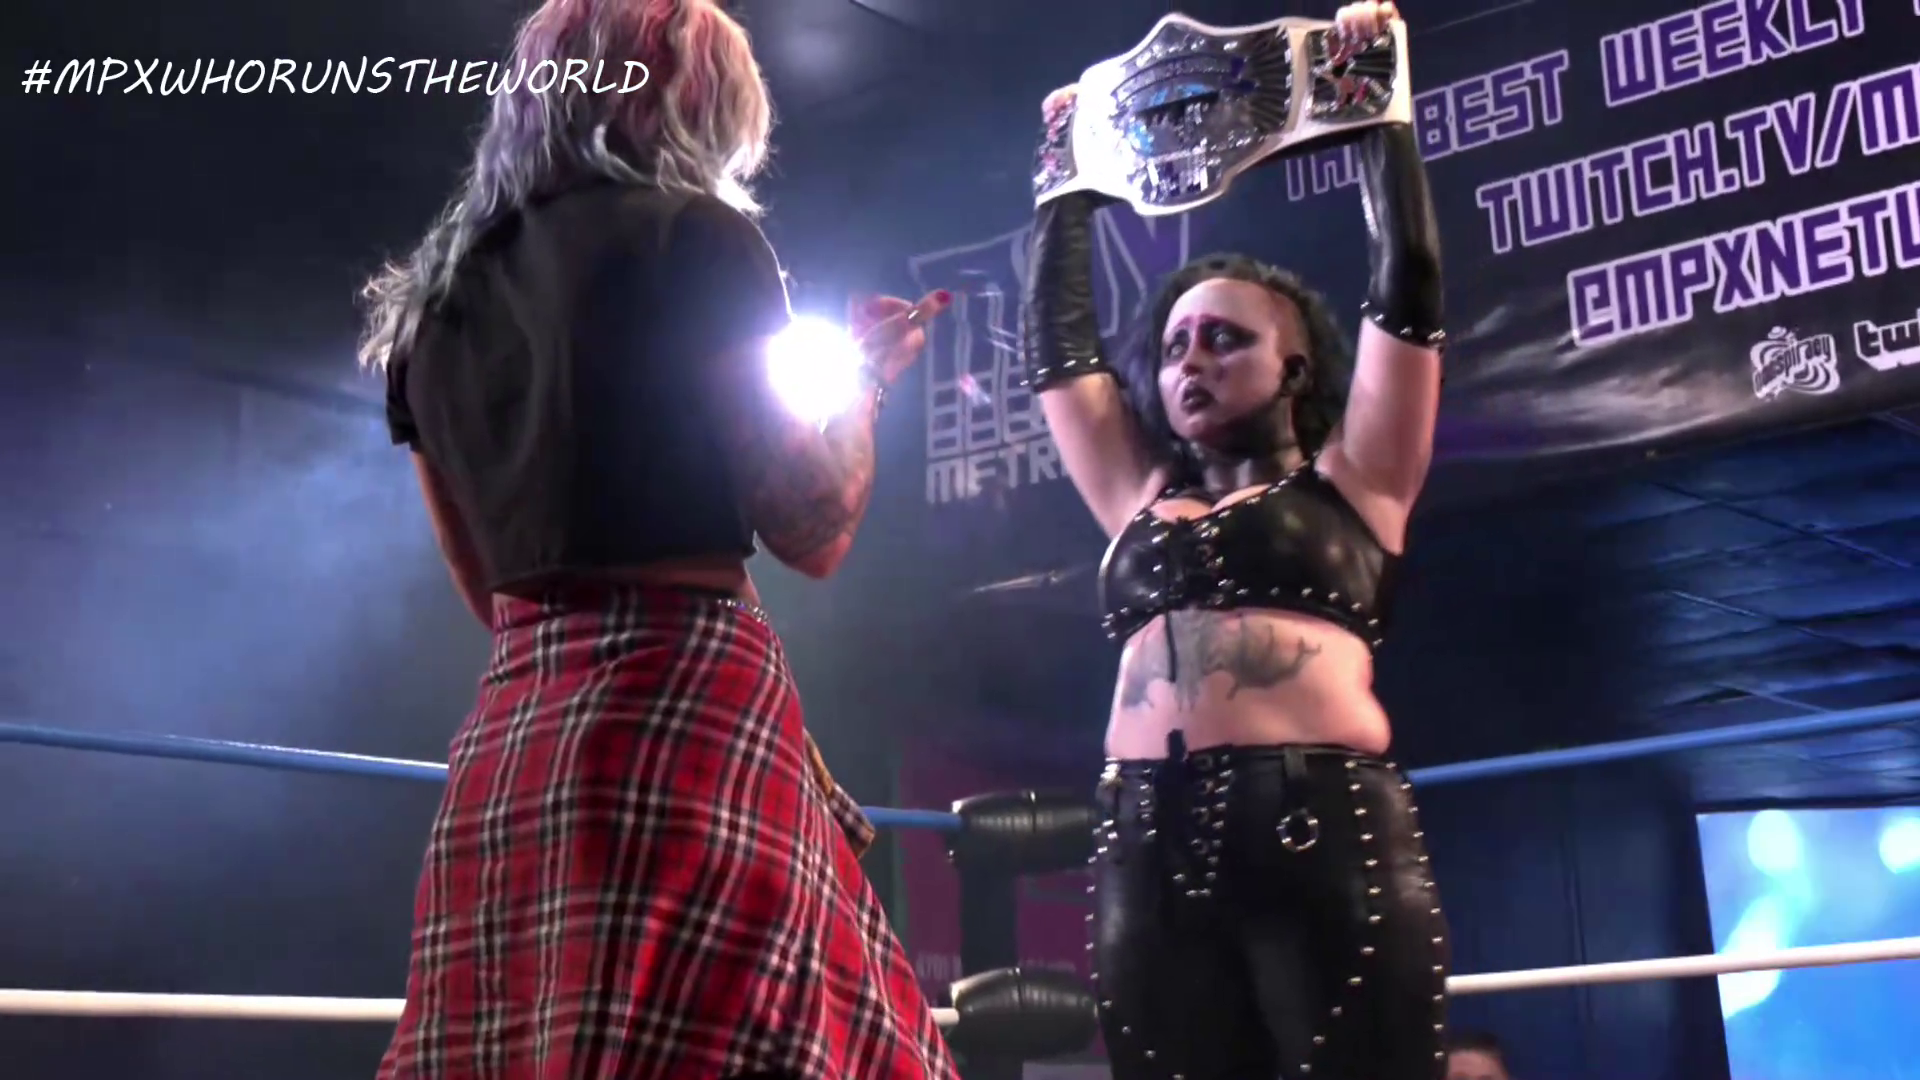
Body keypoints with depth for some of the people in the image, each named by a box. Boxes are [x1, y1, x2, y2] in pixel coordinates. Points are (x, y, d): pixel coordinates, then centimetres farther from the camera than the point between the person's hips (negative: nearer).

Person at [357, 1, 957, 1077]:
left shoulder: (433, 297, 16)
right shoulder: (693, 239, -3)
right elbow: (814, 527, -4)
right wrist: (863, 374, 13)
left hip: (507, 743, 7)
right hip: (686, 719, -7)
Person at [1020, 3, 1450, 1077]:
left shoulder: (1347, 482, 14)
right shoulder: (1142, 496, 24)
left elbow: (1409, 285, 11)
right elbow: (1056, 339, 31)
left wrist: (1378, 107, 16)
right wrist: (1072, 181, 36)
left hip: (1327, 832, -3)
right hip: (1151, 852, 4)